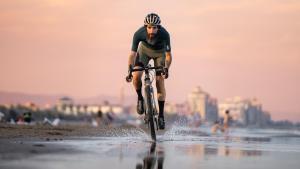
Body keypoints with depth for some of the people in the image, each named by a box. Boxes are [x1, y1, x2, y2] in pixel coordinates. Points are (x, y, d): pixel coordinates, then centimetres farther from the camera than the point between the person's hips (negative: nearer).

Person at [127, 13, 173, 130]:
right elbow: (133, 53, -30)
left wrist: (166, 68, -42)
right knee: (136, 76, -23)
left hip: (159, 53, -1)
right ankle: (140, 98, 6)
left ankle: (161, 115, -3)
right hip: (144, 50, 1)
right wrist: (129, 70, -42)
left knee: (160, 81, -11)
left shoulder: (164, 34, -36)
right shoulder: (139, 34, -34)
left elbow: (168, 55, -27)